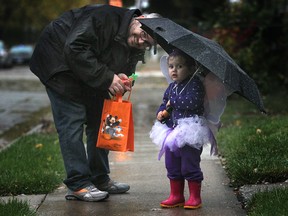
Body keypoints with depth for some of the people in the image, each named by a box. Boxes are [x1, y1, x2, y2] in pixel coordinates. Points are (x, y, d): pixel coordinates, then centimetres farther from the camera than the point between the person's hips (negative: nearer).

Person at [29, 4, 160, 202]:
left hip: (89, 79, 9)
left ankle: (100, 179, 20)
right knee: (72, 122, -13)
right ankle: (78, 184, -12)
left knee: (99, 121, 10)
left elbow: (126, 72, 1)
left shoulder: (136, 50, -5)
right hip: (59, 64, -9)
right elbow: (74, 48, -36)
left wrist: (120, 81, -26)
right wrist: (107, 78, -36)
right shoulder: (107, 17, -31)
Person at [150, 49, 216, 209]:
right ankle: (176, 196, 23)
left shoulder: (195, 84, -11)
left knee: (190, 165, -3)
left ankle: (195, 197, 10)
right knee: (172, 166, 12)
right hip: (173, 132, 8)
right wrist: (161, 112, 1)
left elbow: (193, 102, -26)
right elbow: (165, 103, 23)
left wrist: (173, 101, -15)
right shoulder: (172, 87, 12)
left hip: (190, 134, -8)